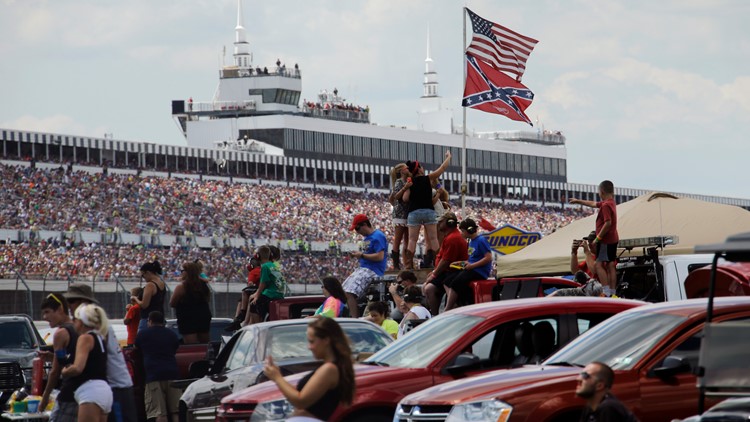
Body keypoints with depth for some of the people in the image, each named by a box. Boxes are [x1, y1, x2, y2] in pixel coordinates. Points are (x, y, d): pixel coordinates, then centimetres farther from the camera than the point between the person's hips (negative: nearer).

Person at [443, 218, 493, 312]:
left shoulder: (481, 240, -12)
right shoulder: (471, 241, 17)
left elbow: (488, 258, -19)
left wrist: (472, 265, -19)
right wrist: (462, 263, 10)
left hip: (480, 272, -10)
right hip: (471, 269, 10)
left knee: (456, 283, -24)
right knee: (447, 281, -1)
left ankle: (447, 310, -17)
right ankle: (454, 305, -14)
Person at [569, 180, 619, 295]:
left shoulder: (606, 205, -18)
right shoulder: (611, 203, 13)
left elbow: (608, 223, -26)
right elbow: (594, 204, 29)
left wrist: (598, 238, -18)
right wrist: (578, 201, 40)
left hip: (605, 240, -9)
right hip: (613, 239, 9)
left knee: (599, 265, -9)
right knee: (611, 266, 9)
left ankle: (607, 292, -18)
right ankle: (612, 292, 10)